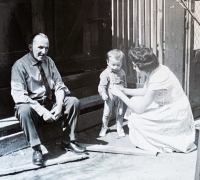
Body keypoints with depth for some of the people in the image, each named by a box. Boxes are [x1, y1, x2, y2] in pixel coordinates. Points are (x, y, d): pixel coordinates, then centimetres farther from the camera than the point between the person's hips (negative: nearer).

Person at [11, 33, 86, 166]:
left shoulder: (49, 61, 5)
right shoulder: (20, 65, -11)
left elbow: (59, 85, 4)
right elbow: (18, 95, -20)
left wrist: (59, 105, -17)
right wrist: (42, 111, -29)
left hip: (51, 104, 5)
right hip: (32, 106, -5)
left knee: (74, 102, -15)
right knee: (24, 110, -37)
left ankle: (68, 141, -2)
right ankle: (36, 149, -22)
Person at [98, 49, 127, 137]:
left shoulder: (122, 72, 0)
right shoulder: (106, 73, -15)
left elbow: (124, 83, 12)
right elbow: (102, 85, -16)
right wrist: (103, 94, -30)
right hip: (110, 97, -3)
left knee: (119, 113, 11)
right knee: (107, 113, 9)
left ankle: (120, 129, 24)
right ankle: (104, 128, 28)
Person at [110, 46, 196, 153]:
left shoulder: (157, 79, -31)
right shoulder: (154, 70, -4)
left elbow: (139, 109, -25)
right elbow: (145, 91, 14)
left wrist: (119, 94, -16)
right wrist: (124, 91, 6)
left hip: (176, 116, -9)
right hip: (167, 108, 10)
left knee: (135, 119, -14)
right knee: (134, 101, 8)